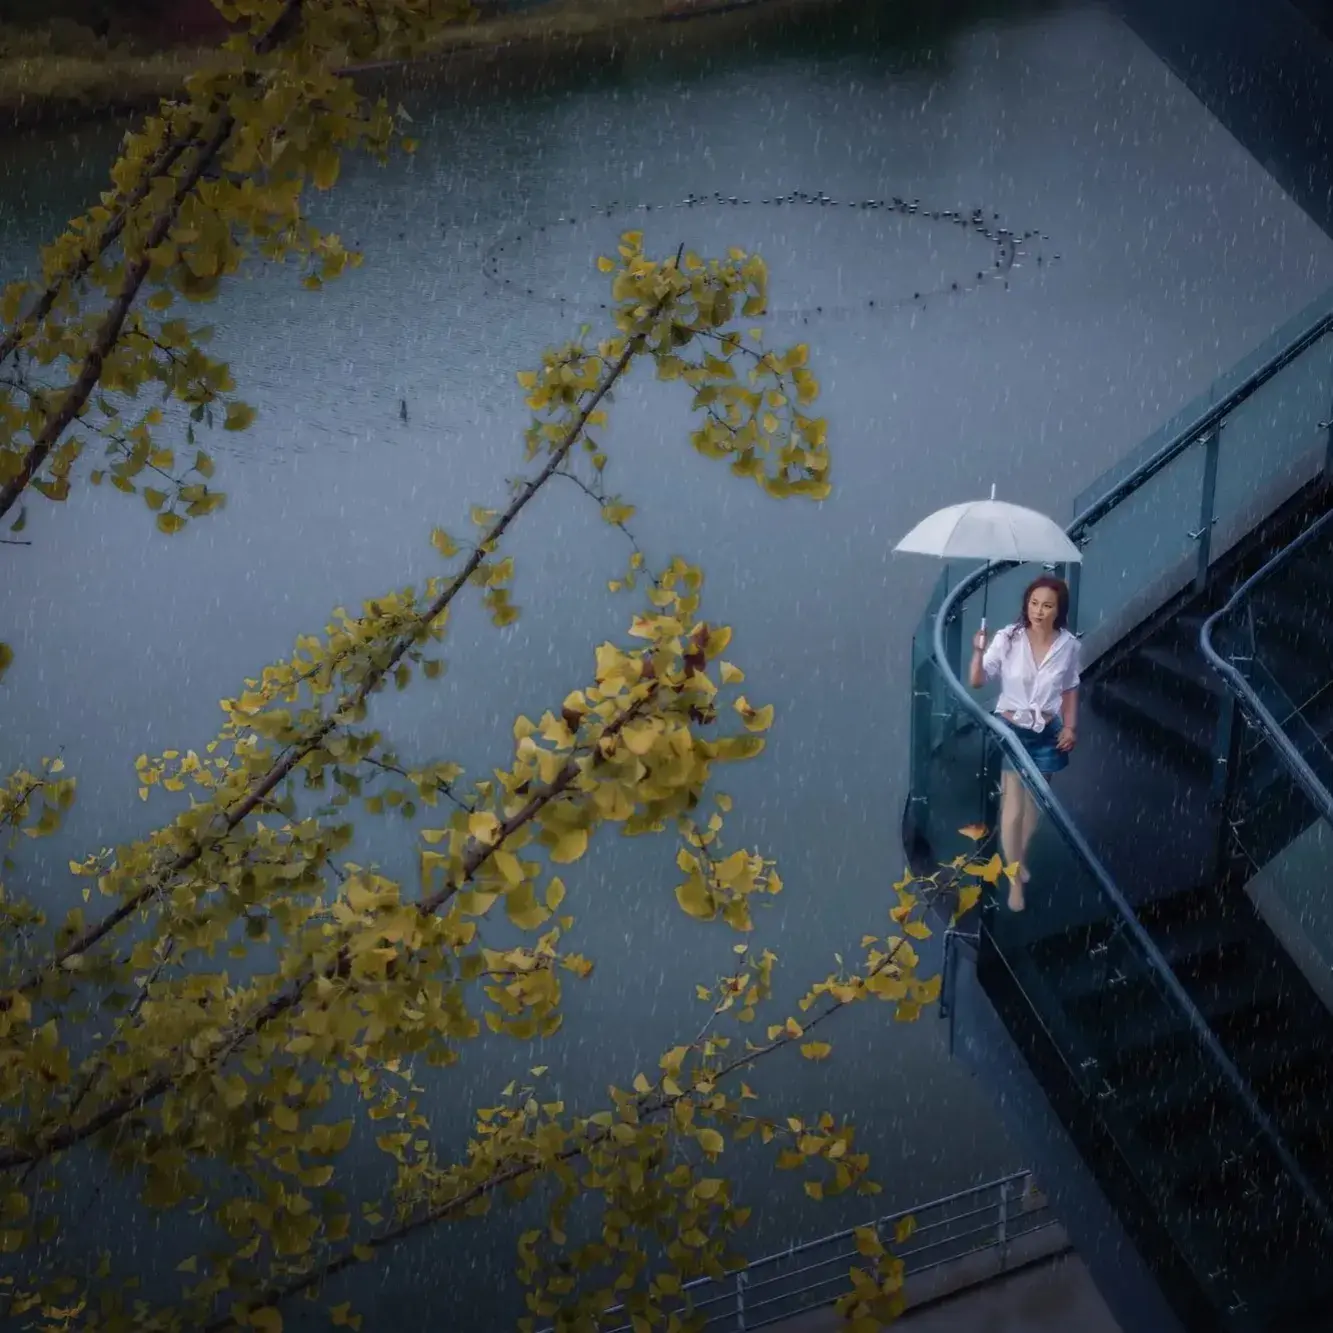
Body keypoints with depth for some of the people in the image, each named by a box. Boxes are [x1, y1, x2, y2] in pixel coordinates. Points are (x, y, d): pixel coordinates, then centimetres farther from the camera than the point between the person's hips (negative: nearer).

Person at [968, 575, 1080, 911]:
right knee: (1013, 807, -2)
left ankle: (1020, 860, 40)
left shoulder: (1068, 645, -8)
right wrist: (979, 652, -34)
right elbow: (976, 682, -17)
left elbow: (1070, 689, 7)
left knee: (1033, 802, 17)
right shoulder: (1008, 638, -16)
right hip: (1011, 729, -3)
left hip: (1046, 733, 3)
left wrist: (1070, 726, 0)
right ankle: (1014, 880, 9)